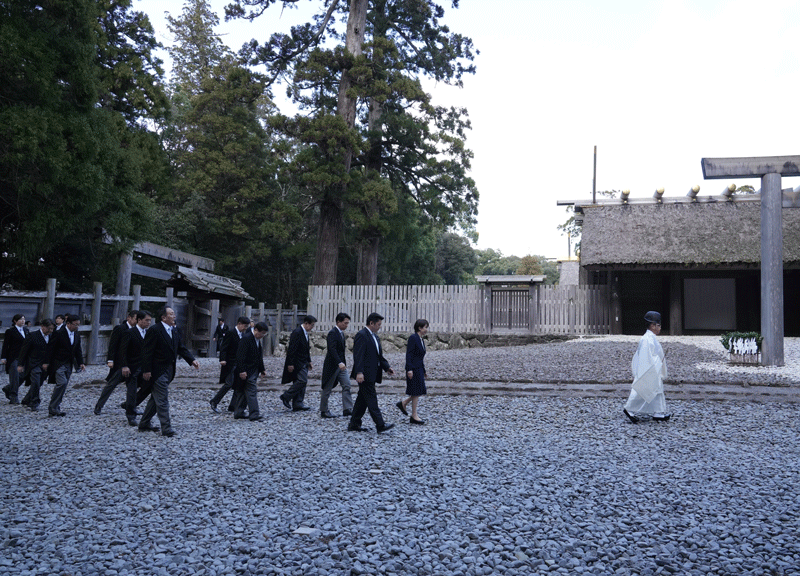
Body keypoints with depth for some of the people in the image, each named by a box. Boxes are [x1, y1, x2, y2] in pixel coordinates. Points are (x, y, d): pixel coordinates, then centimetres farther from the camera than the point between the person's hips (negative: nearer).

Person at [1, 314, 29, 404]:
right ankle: (14, 398, 6)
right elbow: (5, 345, -5)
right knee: (14, 377, -3)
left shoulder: (26, 330, 13)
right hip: (13, 358, -6)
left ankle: (7, 389, 28)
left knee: (23, 376, 5)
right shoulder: (10, 331, -5)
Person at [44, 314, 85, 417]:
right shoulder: (59, 334, -11)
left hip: (68, 365, 7)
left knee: (63, 385, 6)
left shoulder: (77, 336, 10)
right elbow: (50, 348, -10)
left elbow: (78, 351, 17)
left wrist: (80, 363, 6)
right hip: (58, 363, -7)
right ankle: (53, 408, -13)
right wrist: (47, 363, -13)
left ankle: (54, 408, 14)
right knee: (62, 383, -19)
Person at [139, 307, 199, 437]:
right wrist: (146, 370, -18)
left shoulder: (175, 330, 11)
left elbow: (181, 348, 12)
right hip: (159, 371, -9)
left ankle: (144, 424, 29)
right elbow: (147, 351, -15)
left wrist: (192, 360, -3)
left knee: (156, 398, 17)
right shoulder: (155, 330, -14)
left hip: (169, 370, 9)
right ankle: (166, 429, -3)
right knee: (162, 400, -6)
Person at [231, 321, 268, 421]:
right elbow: (241, 356, -20)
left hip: (254, 371, 9)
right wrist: (242, 371, -23)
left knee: (242, 392, 14)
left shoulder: (257, 340, 14)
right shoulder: (246, 338, -16)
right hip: (247, 371, -9)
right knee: (252, 392, -11)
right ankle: (254, 414, -12)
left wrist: (262, 369, 21)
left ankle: (239, 413, 20)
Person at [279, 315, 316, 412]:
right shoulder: (297, 332, -16)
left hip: (303, 363, 10)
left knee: (301, 382, 7)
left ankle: (297, 405, 10)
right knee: (302, 380, -16)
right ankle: (286, 397, -3)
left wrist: (309, 361, 20)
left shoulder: (306, 333, 14)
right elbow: (292, 349, -19)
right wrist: (290, 364, -21)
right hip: (297, 363, -10)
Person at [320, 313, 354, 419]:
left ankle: (347, 409, -2)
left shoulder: (341, 333, 12)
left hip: (341, 364, 9)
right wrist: (339, 363, -36)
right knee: (327, 389, 3)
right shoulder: (332, 333, -17)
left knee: (346, 386, -1)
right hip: (332, 365, -9)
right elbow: (332, 349, -28)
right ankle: (324, 411, 14)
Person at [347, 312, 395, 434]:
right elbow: (358, 355, -20)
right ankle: (380, 425, -8)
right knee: (371, 399, -7)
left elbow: (379, 355, 24)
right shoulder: (361, 335, -12)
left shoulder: (374, 336, 19)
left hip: (372, 374, 10)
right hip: (365, 374, -10)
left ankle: (354, 424, 18)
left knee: (362, 399, 12)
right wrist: (359, 372, -27)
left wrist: (387, 367, 13)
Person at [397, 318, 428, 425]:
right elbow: (409, 354, -17)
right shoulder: (413, 338, -11)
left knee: (421, 391, 9)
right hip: (413, 369, -9)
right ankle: (414, 417, 5)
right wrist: (409, 369, -22)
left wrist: (424, 371, 21)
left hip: (419, 368, 9)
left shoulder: (421, 340, 15)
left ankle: (403, 403, 23)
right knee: (416, 392, -3)